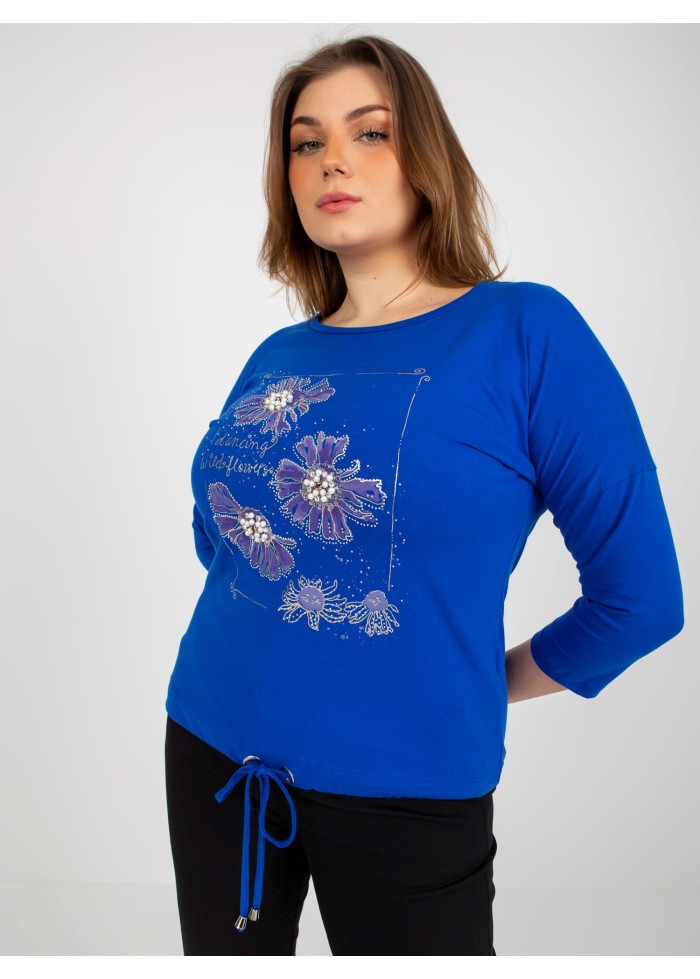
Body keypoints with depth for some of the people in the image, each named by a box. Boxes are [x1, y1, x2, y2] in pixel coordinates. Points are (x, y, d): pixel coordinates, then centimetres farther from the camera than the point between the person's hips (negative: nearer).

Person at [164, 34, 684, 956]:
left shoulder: (524, 332, -13)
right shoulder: (276, 357, 2)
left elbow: (640, 594, -10)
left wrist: (487, 685, 0)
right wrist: (272, 651, 9)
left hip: (408, 788, -4)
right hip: (212, 752, 5)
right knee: (225, 957, 23)